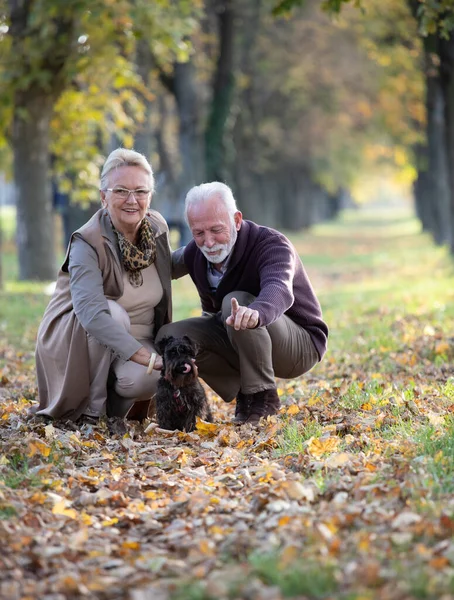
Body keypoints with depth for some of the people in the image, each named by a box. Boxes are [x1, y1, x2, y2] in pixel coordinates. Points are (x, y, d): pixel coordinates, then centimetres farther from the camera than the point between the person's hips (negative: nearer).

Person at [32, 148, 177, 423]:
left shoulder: (158, 227, -6)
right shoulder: (88, 243, -24)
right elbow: (90, 310, -39)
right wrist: (141, 355, -50)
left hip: (137, 339, 3)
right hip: (76, 339, -3)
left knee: (144, 379, -32)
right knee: (114, 311, -35)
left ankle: (118, 401, 5)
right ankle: (92, 408, -18)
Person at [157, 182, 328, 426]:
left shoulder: (271, 245, -27)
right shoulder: (194, 254, -6)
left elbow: (278, 289, -52)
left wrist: (256, 313, -72)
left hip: (301, 343, -7)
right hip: (236, 340, 7)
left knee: (236, 302, -35)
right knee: (169, 336, -14)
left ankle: (262, 395, -20)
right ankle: (244, 394, -3)